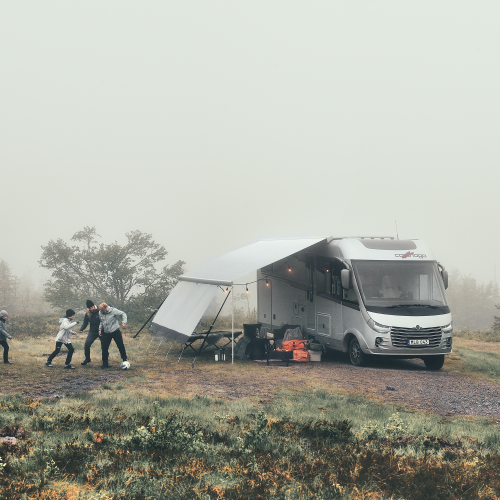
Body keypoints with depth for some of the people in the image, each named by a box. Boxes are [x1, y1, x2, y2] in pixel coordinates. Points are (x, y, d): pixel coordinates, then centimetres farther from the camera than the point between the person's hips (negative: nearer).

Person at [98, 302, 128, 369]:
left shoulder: (113, 311, -14)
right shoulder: (100, 313, 1)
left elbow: (123, 314, -10)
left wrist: (124, 323, -22)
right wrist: (100, 329, 7)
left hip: (115, 331, -4)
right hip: (106, 333, 4)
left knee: (121, 346, 0)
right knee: (104, 347, 1)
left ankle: (125, 360, 15)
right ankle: (105, 363, 12)